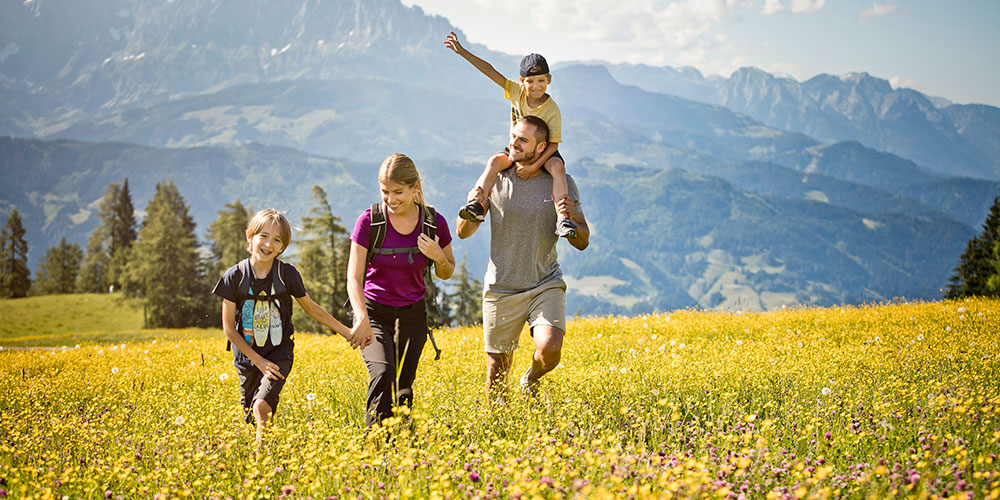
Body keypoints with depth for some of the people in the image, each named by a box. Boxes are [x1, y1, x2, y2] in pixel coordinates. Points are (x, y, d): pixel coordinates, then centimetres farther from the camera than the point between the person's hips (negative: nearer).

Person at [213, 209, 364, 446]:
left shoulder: (287, 274, -7)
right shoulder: (235, 277, -9)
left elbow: (312, 309, 8)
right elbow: (229, 328, -5)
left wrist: (346, 332, 7)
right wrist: (258, 360, -9)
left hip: (279, 353, -1)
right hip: (248, 356, 1)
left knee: (262, 406, -22)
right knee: (251, 418, 6)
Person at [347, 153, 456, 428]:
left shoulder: (434, 222, -8)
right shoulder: (369, 221, -14)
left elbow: (447, 274, 7)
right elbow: (354, 277, -18)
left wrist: (438, 256, -17)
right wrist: (361, 317, -35)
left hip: (412, 315, 2)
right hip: (374, 312, -2)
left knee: (405, 385, 7)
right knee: (382, 373, -24)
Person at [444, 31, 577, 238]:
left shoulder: (552, 110, -20)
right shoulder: (517, 91, -9)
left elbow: (553, 144, -20)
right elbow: (490, 71, -11)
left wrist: (534, 166, -33)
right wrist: (462, 51, -16)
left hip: (543, 152, -4)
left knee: (558, 167, -35)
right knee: (495, 161, -25)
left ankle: (563, 218, -42)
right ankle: (476, 204, -34)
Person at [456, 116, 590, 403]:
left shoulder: (562, 183, 0)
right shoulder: (495, 179, 0)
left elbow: (582, 242, 2)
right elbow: (463, 233, 3)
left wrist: (570, 220, -19)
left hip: (546, 285, -1)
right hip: (501, 290, 1)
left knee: (550, 351, -24)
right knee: (497, 372, 7)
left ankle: (530, 381, 11)